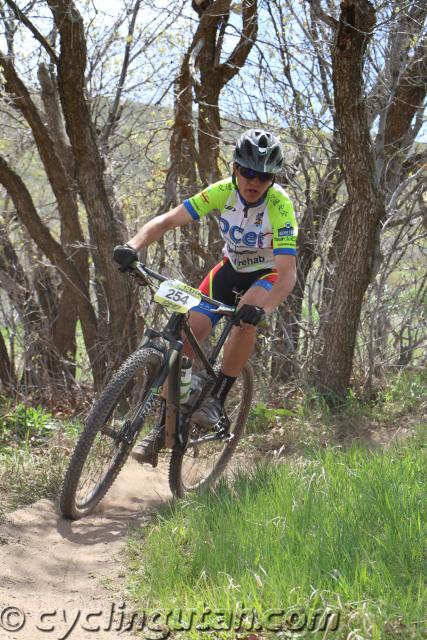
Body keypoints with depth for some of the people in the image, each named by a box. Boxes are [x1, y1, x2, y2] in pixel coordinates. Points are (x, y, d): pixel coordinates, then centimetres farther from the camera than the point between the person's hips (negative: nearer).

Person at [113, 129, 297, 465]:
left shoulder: (280, 205, -30)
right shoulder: (223, 191, -20)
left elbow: (288, 273, -37)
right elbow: (167, 220, -21)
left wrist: (263, 309, -55)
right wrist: (134, 246, -39)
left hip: (269, 274, -3)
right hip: (231, 268, 4)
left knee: (246, 316, -37)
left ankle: (217, 400, -21)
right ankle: (163, 427, -2)